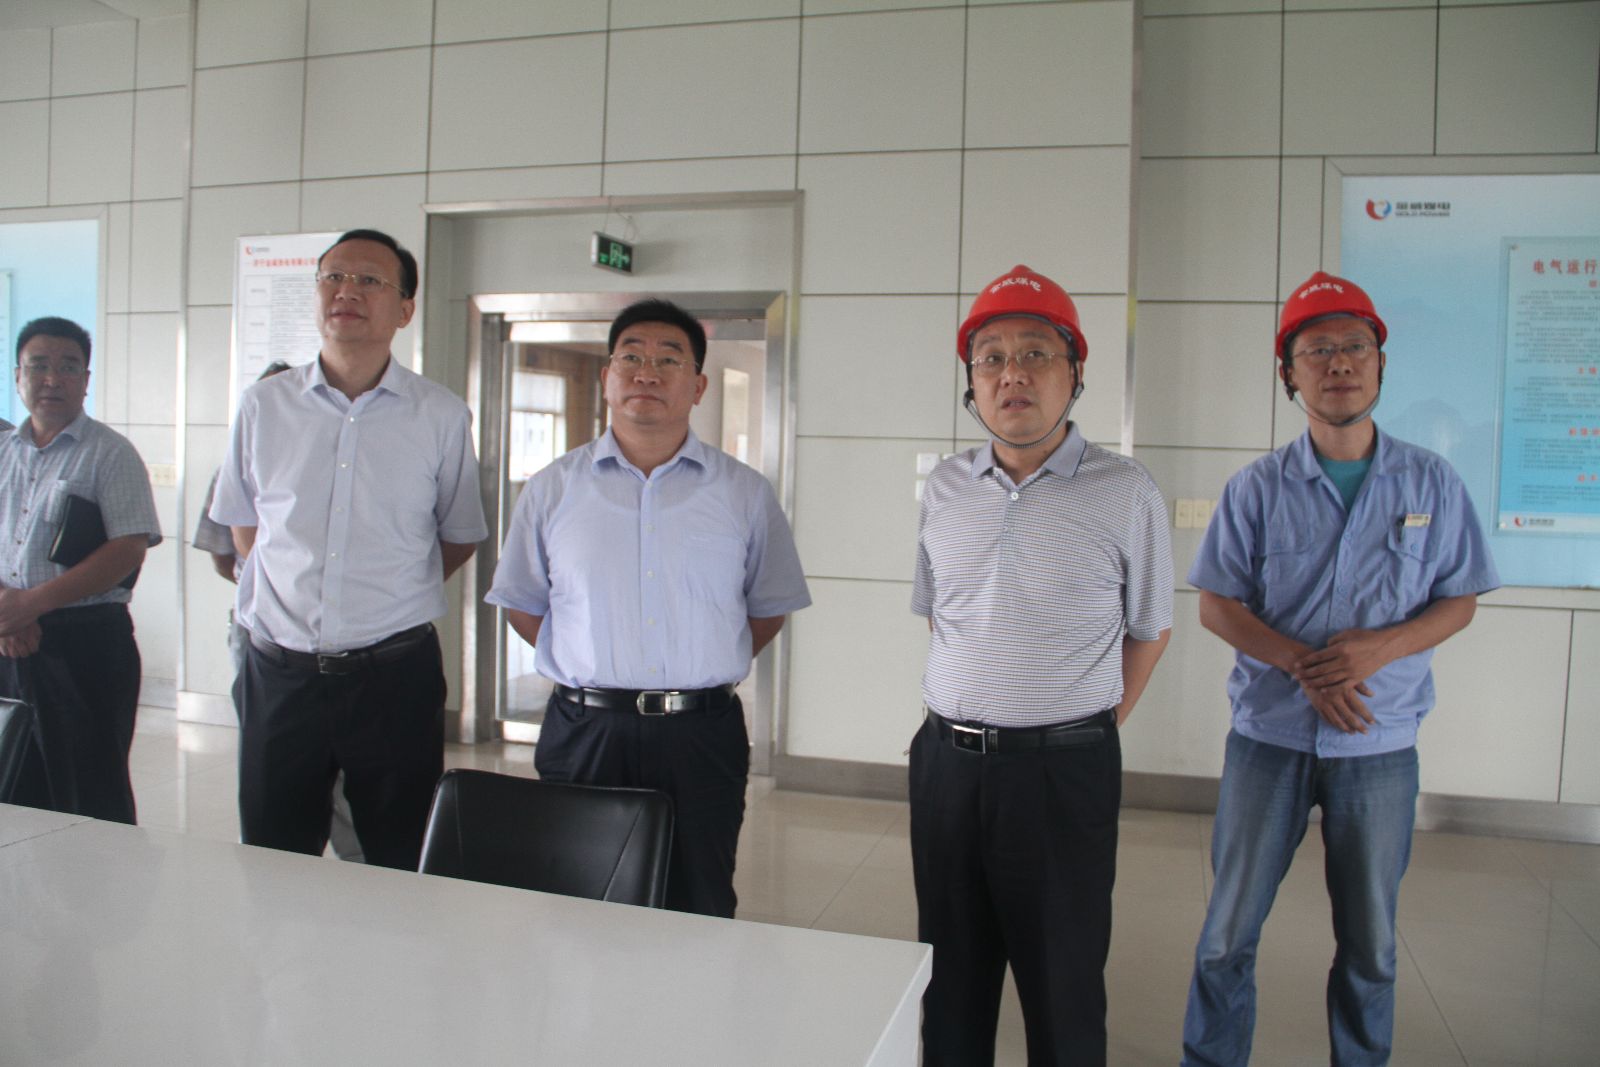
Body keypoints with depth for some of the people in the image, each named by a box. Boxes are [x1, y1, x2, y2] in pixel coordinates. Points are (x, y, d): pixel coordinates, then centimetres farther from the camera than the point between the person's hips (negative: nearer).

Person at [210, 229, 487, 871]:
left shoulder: (443, 418, -2)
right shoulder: (263, 405, 4)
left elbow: (460, 537, 10)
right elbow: (241, 523, 17)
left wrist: (391, 596, 8)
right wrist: (293, 596, 10)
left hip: (395, 673, -1)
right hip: (279, 672, 2)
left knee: (404, 872, 9)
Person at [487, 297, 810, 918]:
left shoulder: (744, 494, 4)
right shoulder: (553, 489, 6)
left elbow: (770, 607, 12)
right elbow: (520, 602, 13)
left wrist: (703, 673, 4)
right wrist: (589, 669, 5)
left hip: (703, 737, 0)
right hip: (583, 733, 1)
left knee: (698, 921, 8)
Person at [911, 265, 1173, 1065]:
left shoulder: (1124, 494, -6)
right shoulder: (944, 489, 5)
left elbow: (1149, 627, 4)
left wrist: (1088, 723, 3)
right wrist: (970, 716, 11)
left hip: (1064, 768, -3)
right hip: (948, 757, 4)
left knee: (1062, 985, 10)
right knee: (951, 977, 17)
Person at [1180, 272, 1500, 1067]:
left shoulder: (1432, 484, 1)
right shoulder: (1259, 488, -2)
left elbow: (1459, 602, 4)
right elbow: (1216, 604, -2)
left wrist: (1381, 647, -15)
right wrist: (1304, 664, -17)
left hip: (1380, 744, 1)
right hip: (1269, 735, 0)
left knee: (1369, 939, 13)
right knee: (1229, 927, 7)